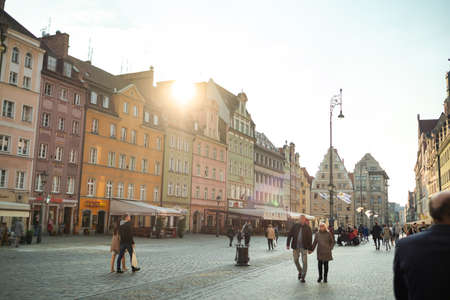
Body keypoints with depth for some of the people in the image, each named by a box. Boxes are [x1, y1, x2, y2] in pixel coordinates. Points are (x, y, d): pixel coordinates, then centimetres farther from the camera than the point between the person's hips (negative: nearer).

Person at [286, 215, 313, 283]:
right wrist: (288, 244, -6)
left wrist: (310, 248, 0)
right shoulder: (295, 226, 1)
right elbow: (290, 234, 1)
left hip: (304, 247, -2)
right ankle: (300, 271, 35)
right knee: (295, 260, 9)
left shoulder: (307, 228, -1)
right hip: (296, 247, 2)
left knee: (304, 262, -4)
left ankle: (303, 277, 6)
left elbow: (310, 239, 1)